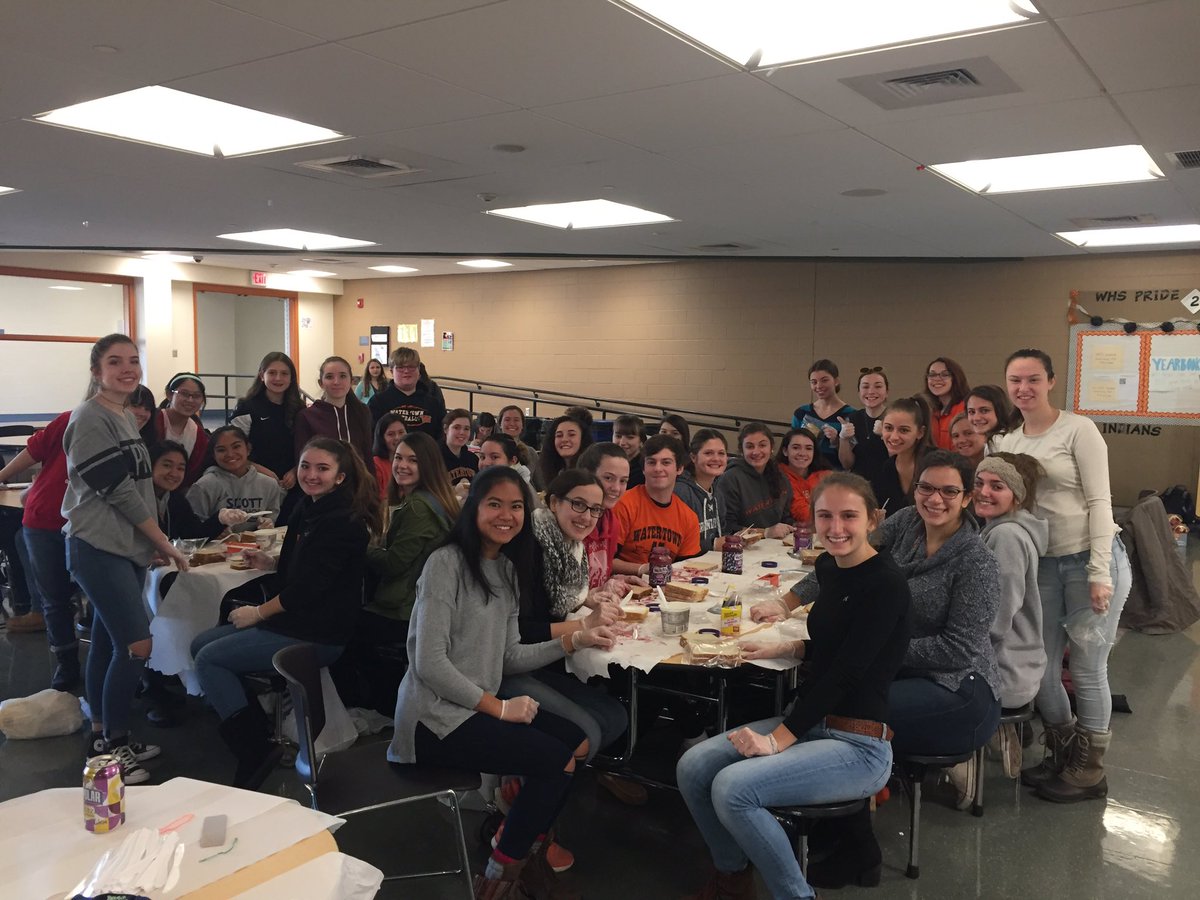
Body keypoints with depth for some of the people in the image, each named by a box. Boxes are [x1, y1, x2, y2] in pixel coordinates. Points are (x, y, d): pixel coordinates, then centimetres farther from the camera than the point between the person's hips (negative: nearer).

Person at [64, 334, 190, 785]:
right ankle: (111, 747, 2)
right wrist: (163, 541, -10)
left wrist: (153, 543, 13)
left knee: (108, 642, 13)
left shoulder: (127, 417, 13)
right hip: (98, 548, -8)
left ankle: (103, 737, 23)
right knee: (136, 644, -11)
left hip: (128, 547, 8)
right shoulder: (89, 419, -13)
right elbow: (117, 489, -16)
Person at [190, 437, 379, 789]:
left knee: (209, 659, -9)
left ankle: (255, 751, -5)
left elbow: (308, 586, -22)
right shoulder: (310, 508, 10)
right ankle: (256, 730, 12)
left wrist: (259, 613, -11)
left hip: (318, 635, -10)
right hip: (294, 619, 10)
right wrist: (272, 563, 9)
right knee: (201, 644, 12)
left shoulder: (342, 521, -20)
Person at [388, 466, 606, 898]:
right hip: (436, 717, -9)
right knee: (556, 760, -16)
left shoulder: (508, 569, 11)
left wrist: (572, 641, 0)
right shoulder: (447, 562, -16)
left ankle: (530, 849, 22)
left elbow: (509, 657, 10)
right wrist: (498, 707, -17)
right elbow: (429, 664, -21)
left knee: (578, 743, 1)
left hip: (479, 706, 9)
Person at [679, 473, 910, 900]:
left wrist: (778, 740, -20)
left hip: (857, 745, -8)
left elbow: (844, 672, -21)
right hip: (808, 722, 8)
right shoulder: (827, 567, 6)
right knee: (693, 768, -5)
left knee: (733, 788, -25)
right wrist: (779, 649, 7)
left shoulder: (886, 584, -17)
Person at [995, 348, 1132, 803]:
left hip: (1091, 559, -5)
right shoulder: (1006, 443, 9)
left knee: (1087, 670, 4)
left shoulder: (1078, 429, -8)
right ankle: (1063, 754, 31)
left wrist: (1099, 573, -17)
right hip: (1043, 564, 6)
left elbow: (1099, 502, -12)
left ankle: (1090, 770, 22)